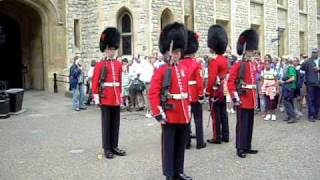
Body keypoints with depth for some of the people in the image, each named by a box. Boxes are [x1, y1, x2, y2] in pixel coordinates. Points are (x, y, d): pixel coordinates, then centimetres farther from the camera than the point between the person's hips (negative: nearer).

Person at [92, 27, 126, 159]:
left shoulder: (118, 64, 10)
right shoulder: (100, 65, -4)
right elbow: (95, 83, -6)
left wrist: (120, 95, 14)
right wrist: (97, 98, -9)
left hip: (116, 98, 5)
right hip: (105, 98, -5)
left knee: (115, 123, 10)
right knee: (106, 123, 2)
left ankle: (114, 146, 21)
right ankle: (107, 148, 10)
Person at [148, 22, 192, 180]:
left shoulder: (183, 69, 11)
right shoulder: (161, 70, -9)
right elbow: (153, 93, -14)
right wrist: (158, 113, -18)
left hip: (183, 115, 7)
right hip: (170, 115, -6)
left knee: (181, 145, 15)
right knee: (169, 146, 4)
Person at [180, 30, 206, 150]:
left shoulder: (179, 64, 0)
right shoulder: (196, 64, -10)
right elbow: (199, 81, -14)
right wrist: (201, 95, -7)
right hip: (195, 95, -3)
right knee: (198, 119, 6)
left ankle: (186, 143, 12)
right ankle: (200, 142, 9)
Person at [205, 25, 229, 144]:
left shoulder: (214, 61, -18)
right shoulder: (225, 60, 9)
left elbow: (211, 78, -21)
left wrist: (207, 92, -13)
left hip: (215, 92, -8)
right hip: (223, 91, 8)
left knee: (216, 115, -1)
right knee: (223, 114, 13)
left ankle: (217, 138, 6)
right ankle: (225, 136, 19)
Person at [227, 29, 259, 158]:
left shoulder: (254, 65, 13)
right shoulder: (238, 65, -11)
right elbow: (230, 82, -16)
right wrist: (235, 98, -19)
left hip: (251, 100, 8)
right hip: (243, 100, -8)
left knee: (250, 124, 13)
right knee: (242, 124, -2)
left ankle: (247, 147, 24)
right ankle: (240, 148, 6)